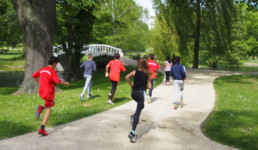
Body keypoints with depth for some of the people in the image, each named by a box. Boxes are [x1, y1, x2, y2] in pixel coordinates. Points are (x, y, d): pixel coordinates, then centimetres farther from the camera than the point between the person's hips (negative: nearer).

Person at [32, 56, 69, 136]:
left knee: (52, 103, 27)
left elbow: (34, 76, 16)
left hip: (41, 92, 7)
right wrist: (65, 83, -6)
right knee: (48, 110, 0)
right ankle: (42, 129, -6)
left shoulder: (42, 69, 9)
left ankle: (41, 108, -3)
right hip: (48, 92, -7)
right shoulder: (52, 71, -12)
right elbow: (58, 81, -22)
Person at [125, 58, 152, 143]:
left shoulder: (135, 72, 6)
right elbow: (149, 87, 0)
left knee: (141, 105, 33)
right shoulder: (147, 73, 3)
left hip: (134, 92, 4)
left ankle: (133, 117, 6)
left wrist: (131, 85, 1)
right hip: (141, 92, -4)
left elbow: (127, 77, -12)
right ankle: (132, 132, -14)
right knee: (138, 112, -4)